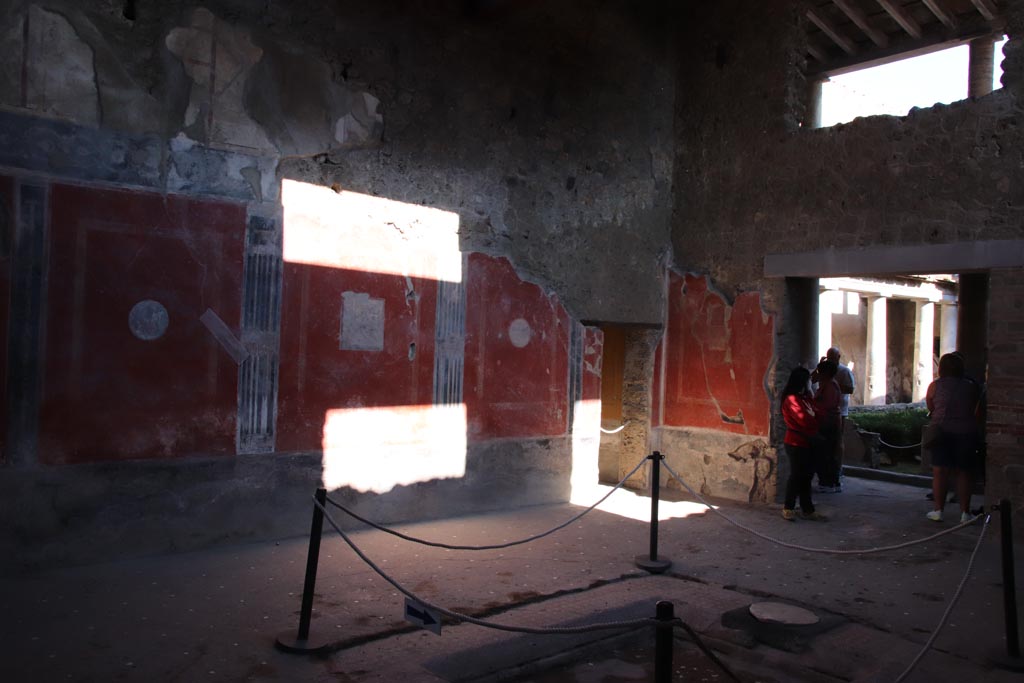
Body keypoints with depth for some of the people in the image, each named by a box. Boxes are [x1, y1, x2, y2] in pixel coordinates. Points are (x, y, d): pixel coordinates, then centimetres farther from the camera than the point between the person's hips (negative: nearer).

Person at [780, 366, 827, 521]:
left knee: (806, 476, 11)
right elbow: (804, 420, -21)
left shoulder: (806, 398, 14)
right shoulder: (791, 400, -16)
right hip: (796, 443, -9)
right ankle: (788, 508, 11)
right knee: (797, 475, -2)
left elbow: (813, 416, 10)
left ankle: (807, 509, 17)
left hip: (806, 443, 9)